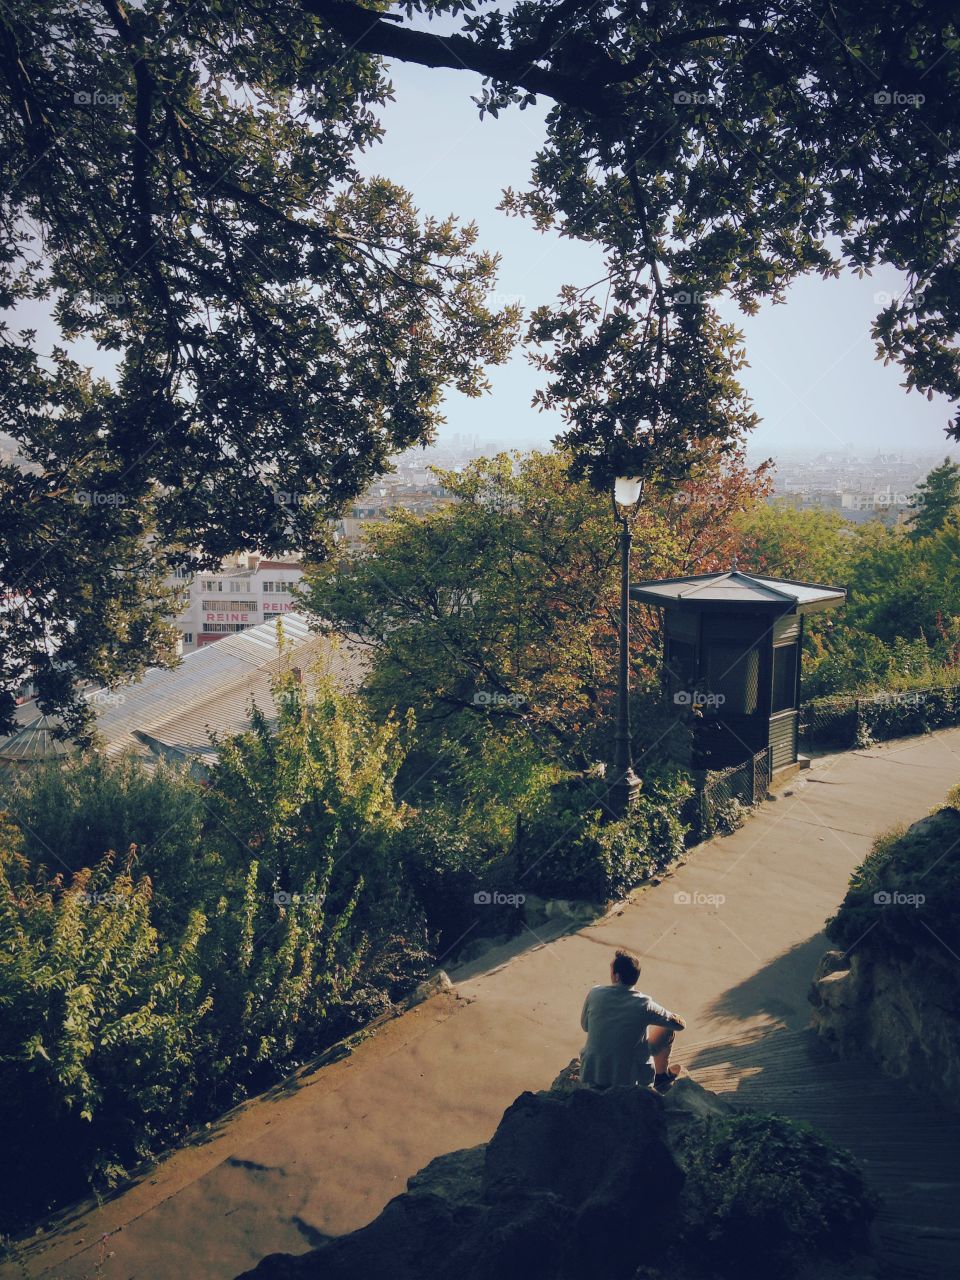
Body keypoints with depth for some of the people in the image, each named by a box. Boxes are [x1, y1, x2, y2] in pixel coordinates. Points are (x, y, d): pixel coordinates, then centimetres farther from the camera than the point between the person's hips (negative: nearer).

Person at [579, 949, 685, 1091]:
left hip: (590, 1075, 3)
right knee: (667, 1028, 15)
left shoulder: (594, 994, -12)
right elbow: (681, 1024, -3)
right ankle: (662, 1075, 35)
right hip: (627, 1078, -3)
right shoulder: (643, 1004, -18)